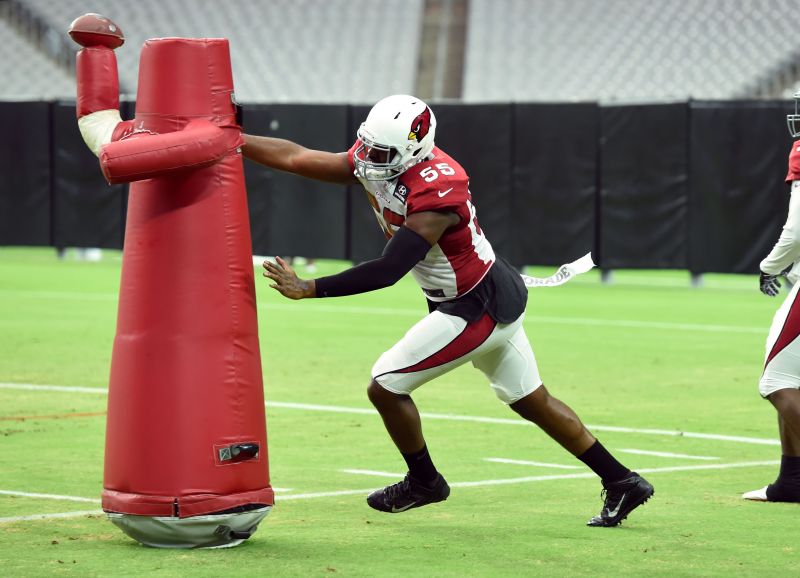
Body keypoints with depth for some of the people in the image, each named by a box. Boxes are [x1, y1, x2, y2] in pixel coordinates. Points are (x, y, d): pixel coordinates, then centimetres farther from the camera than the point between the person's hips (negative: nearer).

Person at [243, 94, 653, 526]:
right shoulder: (378, 165, -6)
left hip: (478, 309, -9)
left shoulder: (434, 195, -30)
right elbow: (294, 158, -4)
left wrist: (307, 289, -34)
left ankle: (423, 481, 18)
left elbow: (387, 271, -35)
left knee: (385, 386, -4)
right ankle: (623, 482, 25)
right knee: (533, 402, 18)